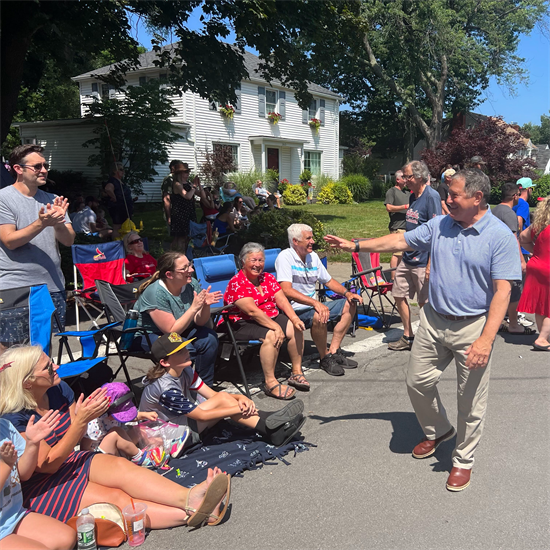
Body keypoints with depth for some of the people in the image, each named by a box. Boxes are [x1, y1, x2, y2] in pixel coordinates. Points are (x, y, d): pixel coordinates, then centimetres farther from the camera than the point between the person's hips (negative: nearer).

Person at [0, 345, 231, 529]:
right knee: (115, 498, -27)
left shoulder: (59, 389, -3)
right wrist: (81, 421, -27)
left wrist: (85, 414, -15)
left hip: (71, 462, 6)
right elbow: (48, 465, -19)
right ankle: (189, 513, -42)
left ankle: (190, 499, -44)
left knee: (121, 466, -26)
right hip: (38, 487, -5)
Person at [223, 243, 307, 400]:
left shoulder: (268, 278, 10)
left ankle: (297, 373, -2)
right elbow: (252, 311, -23)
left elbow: (282, 300, 1)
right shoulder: (236, 283, -14)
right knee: (271, 336, -33)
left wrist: (295, 319, -16)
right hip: (243, 324, -7)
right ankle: (270, 383, -26)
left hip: (271, 318, 8)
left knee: (296, 328, -13)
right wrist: (276, 327, -28)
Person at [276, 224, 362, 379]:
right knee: (319, 316, -36)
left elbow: (328, 281, 19)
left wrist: (347, 293, 0)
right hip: (295, 311, -9)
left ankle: (333, 352, -1)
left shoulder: (313, 256, 11)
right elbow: (286, 291, -27)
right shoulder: (285, 257, -15)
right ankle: (325, 358, -12)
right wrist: (315, 303, -36)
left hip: (314, 306, 9)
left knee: (349, 305, 2)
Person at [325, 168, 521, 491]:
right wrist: (355, 245, 7)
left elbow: (502, 292, -17)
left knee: (471, 400, 7)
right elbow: (400, 241, 10)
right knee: (418, 382, 14)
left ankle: (464, 460, 29)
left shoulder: (500, 236, -13)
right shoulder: (439, 225, 3)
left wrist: (486, 339, -23)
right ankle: (439, 431, 42)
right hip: (434, 320, 5)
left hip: (473, 326, -5)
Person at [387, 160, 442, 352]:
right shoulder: (412, 196, 11)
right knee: (399, 295, 13)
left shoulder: (431, 196, -14)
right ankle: (408, 337, 28)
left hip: (422, 260, -9)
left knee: (424, 302, 2)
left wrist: (430, 264, -22)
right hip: (408, 257, 9)